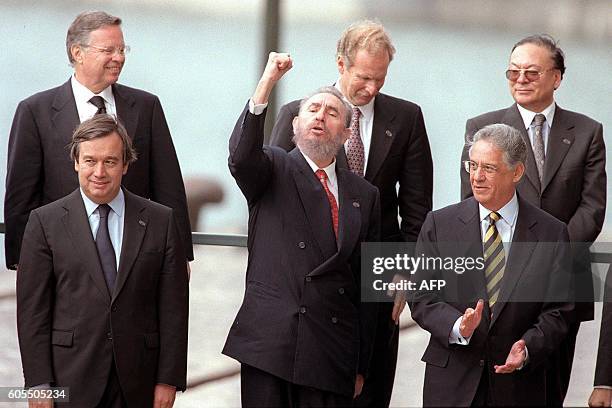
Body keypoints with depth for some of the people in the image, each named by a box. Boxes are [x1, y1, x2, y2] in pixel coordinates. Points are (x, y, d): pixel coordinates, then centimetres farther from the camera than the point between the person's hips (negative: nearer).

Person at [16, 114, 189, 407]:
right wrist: (39, 384, -7)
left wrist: (168, 380, -2)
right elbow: (32, 310, 0)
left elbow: (173, 307, 4)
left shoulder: (160, 222, 6)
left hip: (137, 384, 1)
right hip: (70, 380, -1)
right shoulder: (45, 222, 2)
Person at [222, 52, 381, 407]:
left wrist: (361, 367, 11)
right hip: (267, 342, -2)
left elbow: (367, 285, 14)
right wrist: (266, 85, -30)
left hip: (332, 352, 3)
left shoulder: (364, 197, 15)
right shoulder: (273, 170, 8)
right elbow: (241, 155, -18)